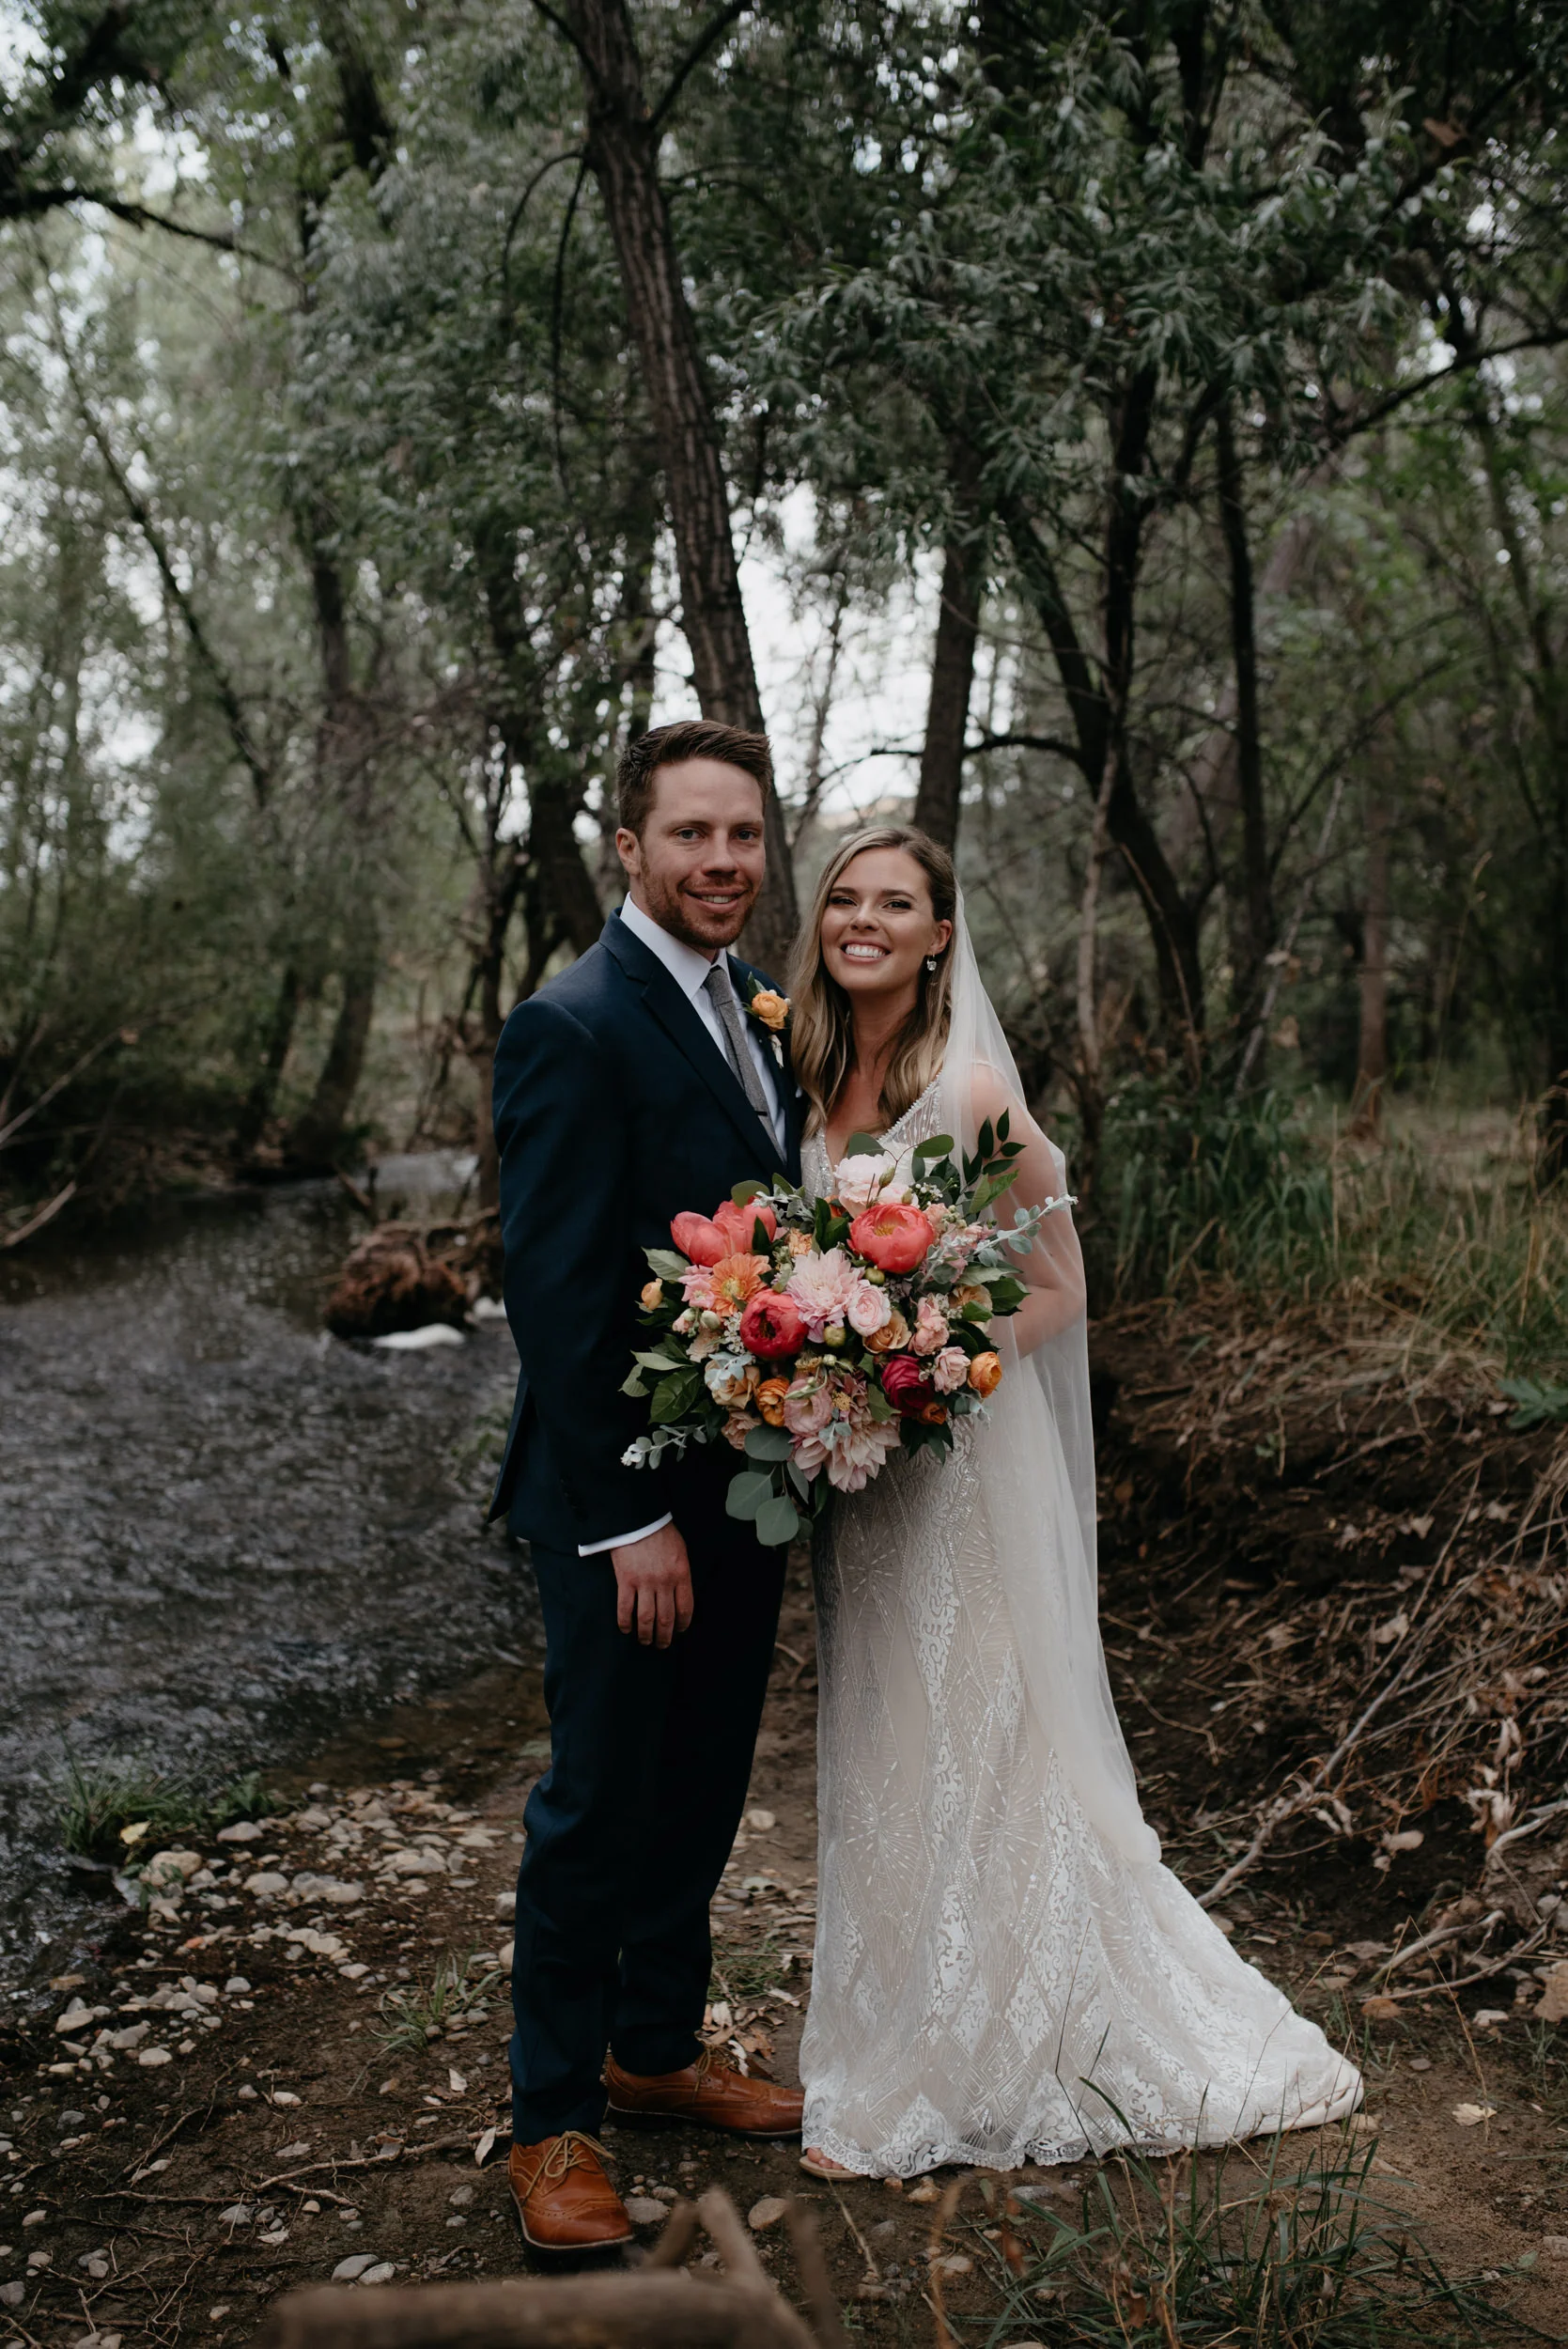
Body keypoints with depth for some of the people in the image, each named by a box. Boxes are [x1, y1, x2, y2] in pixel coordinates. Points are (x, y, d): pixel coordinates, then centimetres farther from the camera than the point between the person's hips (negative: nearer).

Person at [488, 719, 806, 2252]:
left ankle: (657, 2049, 37)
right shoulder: (572, 1029, -17)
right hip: (623, 1502, -8)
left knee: (702, 1793, 19)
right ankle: (551, 2119, 21)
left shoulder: (754, 1008, 9)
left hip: (744, 1487, 8)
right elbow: (556, 1299, -20)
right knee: (599, 1808, 4)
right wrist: (629, 1519, -20)